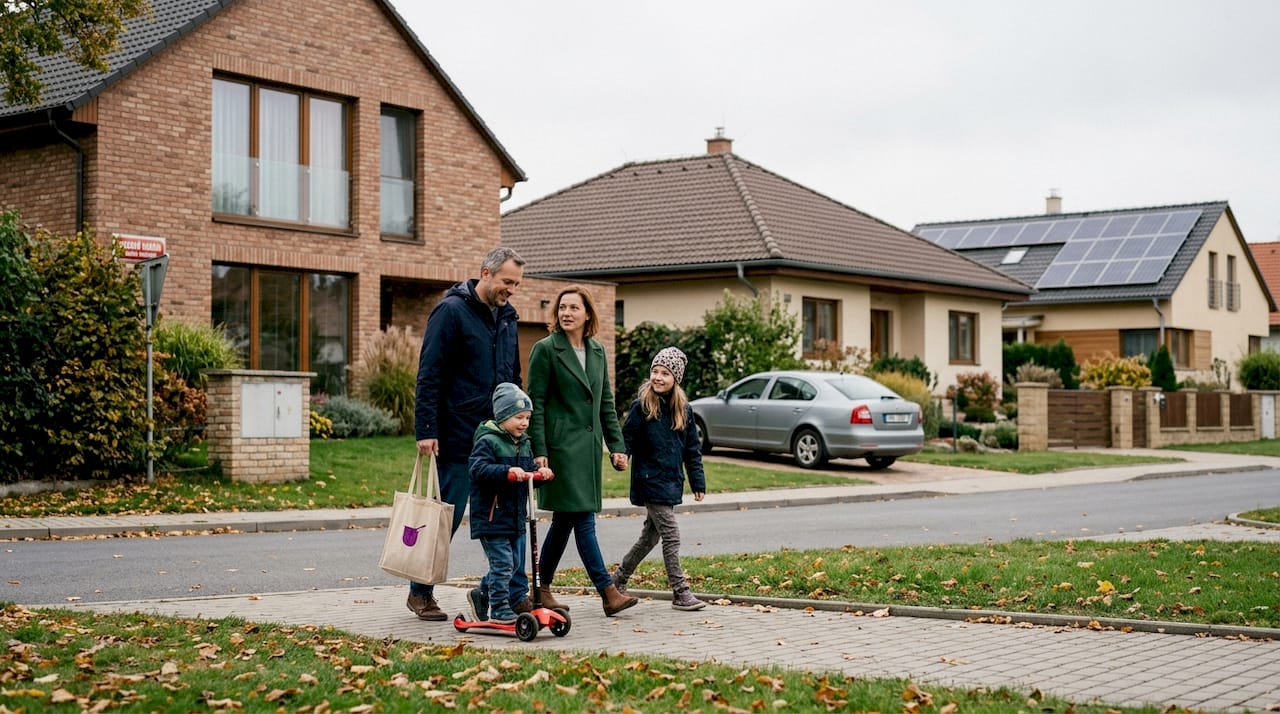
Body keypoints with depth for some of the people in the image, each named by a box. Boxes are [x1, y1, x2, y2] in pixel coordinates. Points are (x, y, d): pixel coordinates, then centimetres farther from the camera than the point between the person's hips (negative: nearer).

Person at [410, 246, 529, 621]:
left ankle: (515, 593, 11)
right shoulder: (451, 311, -10)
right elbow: (428, 375, -13)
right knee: (447, 516, 2)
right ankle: (420, 592, 17)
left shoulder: (507, 317, 13)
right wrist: (425, 430, -17)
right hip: (460, 436, -6)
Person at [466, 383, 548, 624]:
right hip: (492, 517, -9)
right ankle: (500, 610, 1)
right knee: (502, 563, -8)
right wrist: (508, 471, -37)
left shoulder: (524, 443, 13)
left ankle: (481, 594, 32)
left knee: (515, 564, 15)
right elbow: (478, 468, -27)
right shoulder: (488, 441, -14)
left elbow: (530, 470, 16)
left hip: (516, 517, 9)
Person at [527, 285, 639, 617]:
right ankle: (608, 592, -10)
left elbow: (606, 403, 17)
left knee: (565, 520, 10)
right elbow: (535, 403, -7)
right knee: (582, 519, -9)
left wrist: (617, 446, 10)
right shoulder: (545, 349, -5)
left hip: (589, 445, 7)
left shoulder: (597, 351, 13)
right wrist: (538, 451, -13)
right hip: (561, 446, -7)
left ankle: (542, 588, 19)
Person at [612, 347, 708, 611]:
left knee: (650, 535, 15)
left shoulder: (684, 410, 6)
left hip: (671, 483, 6)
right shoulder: (641, 408, -8)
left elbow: (692, 449, 11)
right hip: (650, 481, -6)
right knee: (671, 536, -9)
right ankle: (680, 593, -3)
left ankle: (619, 578, 31)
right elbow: (627, 438, -9)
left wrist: (698, 482, 10)